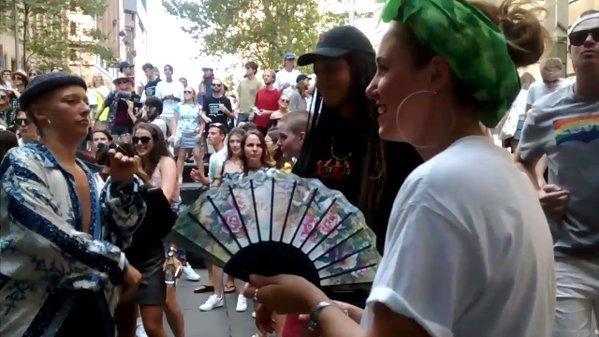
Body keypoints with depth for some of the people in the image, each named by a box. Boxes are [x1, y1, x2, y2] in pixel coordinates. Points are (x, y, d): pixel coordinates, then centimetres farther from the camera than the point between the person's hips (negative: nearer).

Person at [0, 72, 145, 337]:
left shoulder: (90, 175, 11)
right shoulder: (22, 163, -9)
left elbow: (119, 237, 9)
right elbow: (47, 236, -21)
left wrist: (122, 185, -4)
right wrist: (119, 265, -14)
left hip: (93, 306, 7)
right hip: (37, 314, -6)